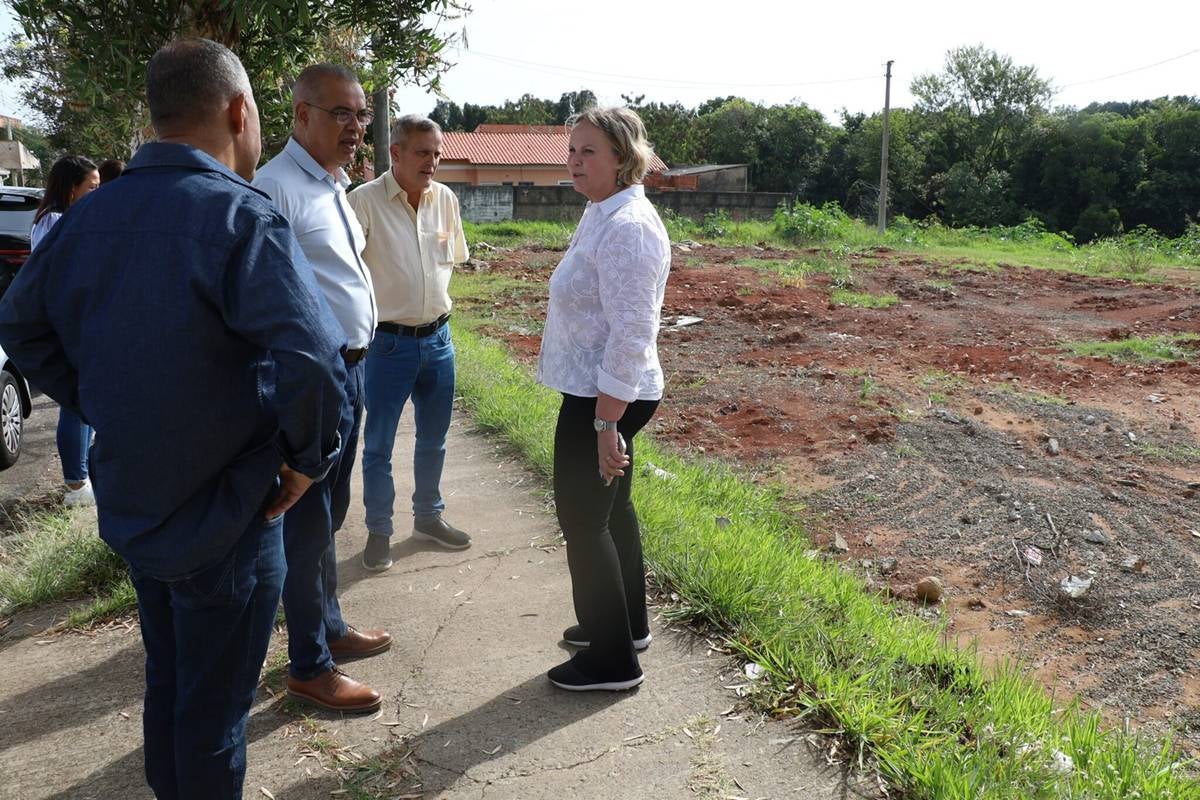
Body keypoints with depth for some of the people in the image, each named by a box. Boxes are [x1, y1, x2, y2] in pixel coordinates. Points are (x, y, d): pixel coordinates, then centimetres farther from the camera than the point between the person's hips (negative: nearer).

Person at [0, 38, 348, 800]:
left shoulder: (89, 215, 0)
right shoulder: (242, 216, -23)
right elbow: (313, 364, -36)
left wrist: (102, 407, 12)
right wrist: (309, 458, -19)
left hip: (130, 503, 7)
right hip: (224, 520, -7)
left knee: (166, 681, 26)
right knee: (215, 710, 12)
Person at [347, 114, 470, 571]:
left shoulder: (446, 199, 3)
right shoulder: (365, 200, -14)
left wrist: (433, 303, 12)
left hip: (438, 339, 5)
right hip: (388, 342, -5)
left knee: (433, 439, 17)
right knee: (377, 444, 6)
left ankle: (428, 517, 35)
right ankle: (379, 531, 22)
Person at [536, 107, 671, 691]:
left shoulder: (626, 227, -21)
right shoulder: (602, 214, 12)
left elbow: (631, 336, -26)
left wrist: (606, 423, -26)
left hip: (605, 399, -10)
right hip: (601, 394, 10)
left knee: (583, 517, 0)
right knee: (610, 508, 20)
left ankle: (612, 660, 15)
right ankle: (625, 625, 38)